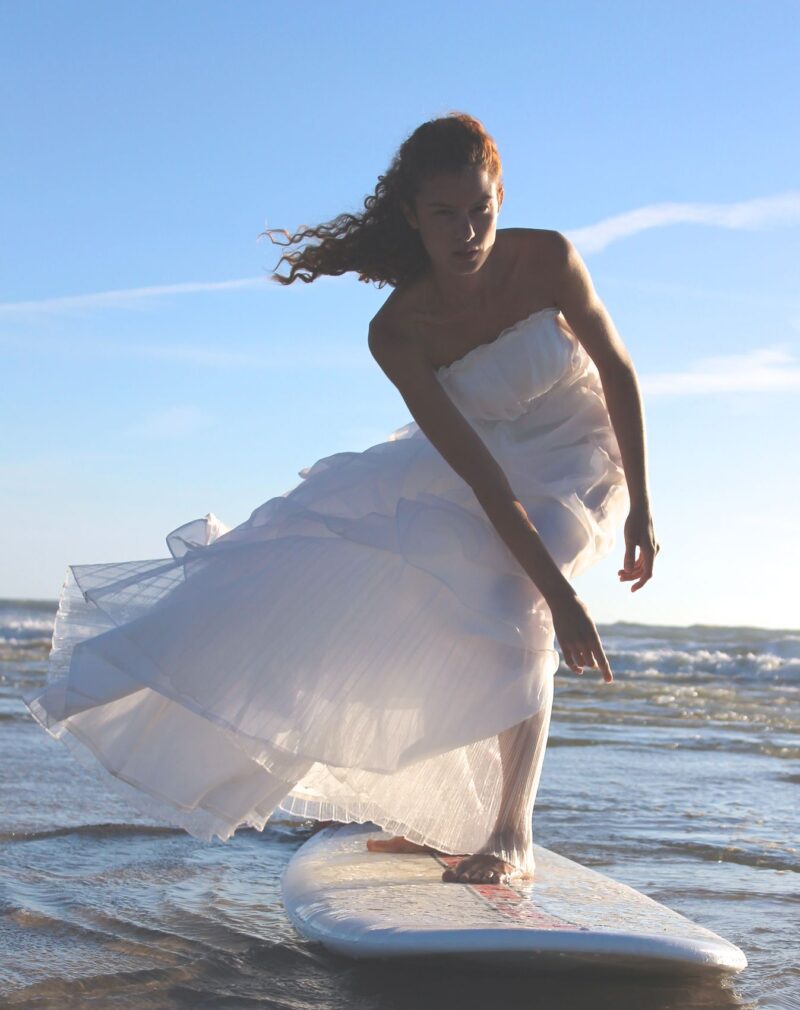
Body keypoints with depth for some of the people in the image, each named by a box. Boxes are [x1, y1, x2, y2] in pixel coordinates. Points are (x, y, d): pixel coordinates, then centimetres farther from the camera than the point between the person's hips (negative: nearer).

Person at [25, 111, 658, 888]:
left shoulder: (548, 261, -27)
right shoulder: (397, 334, -26)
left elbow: (618, 370, -11)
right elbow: (478, 475, -31)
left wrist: (640, 509, -11)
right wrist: (559, 593, -36)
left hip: (580, 457, -3)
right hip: (491, 465, 3)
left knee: (510, 608, -27)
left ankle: (512, 836, -27)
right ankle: (439, 814, 21)